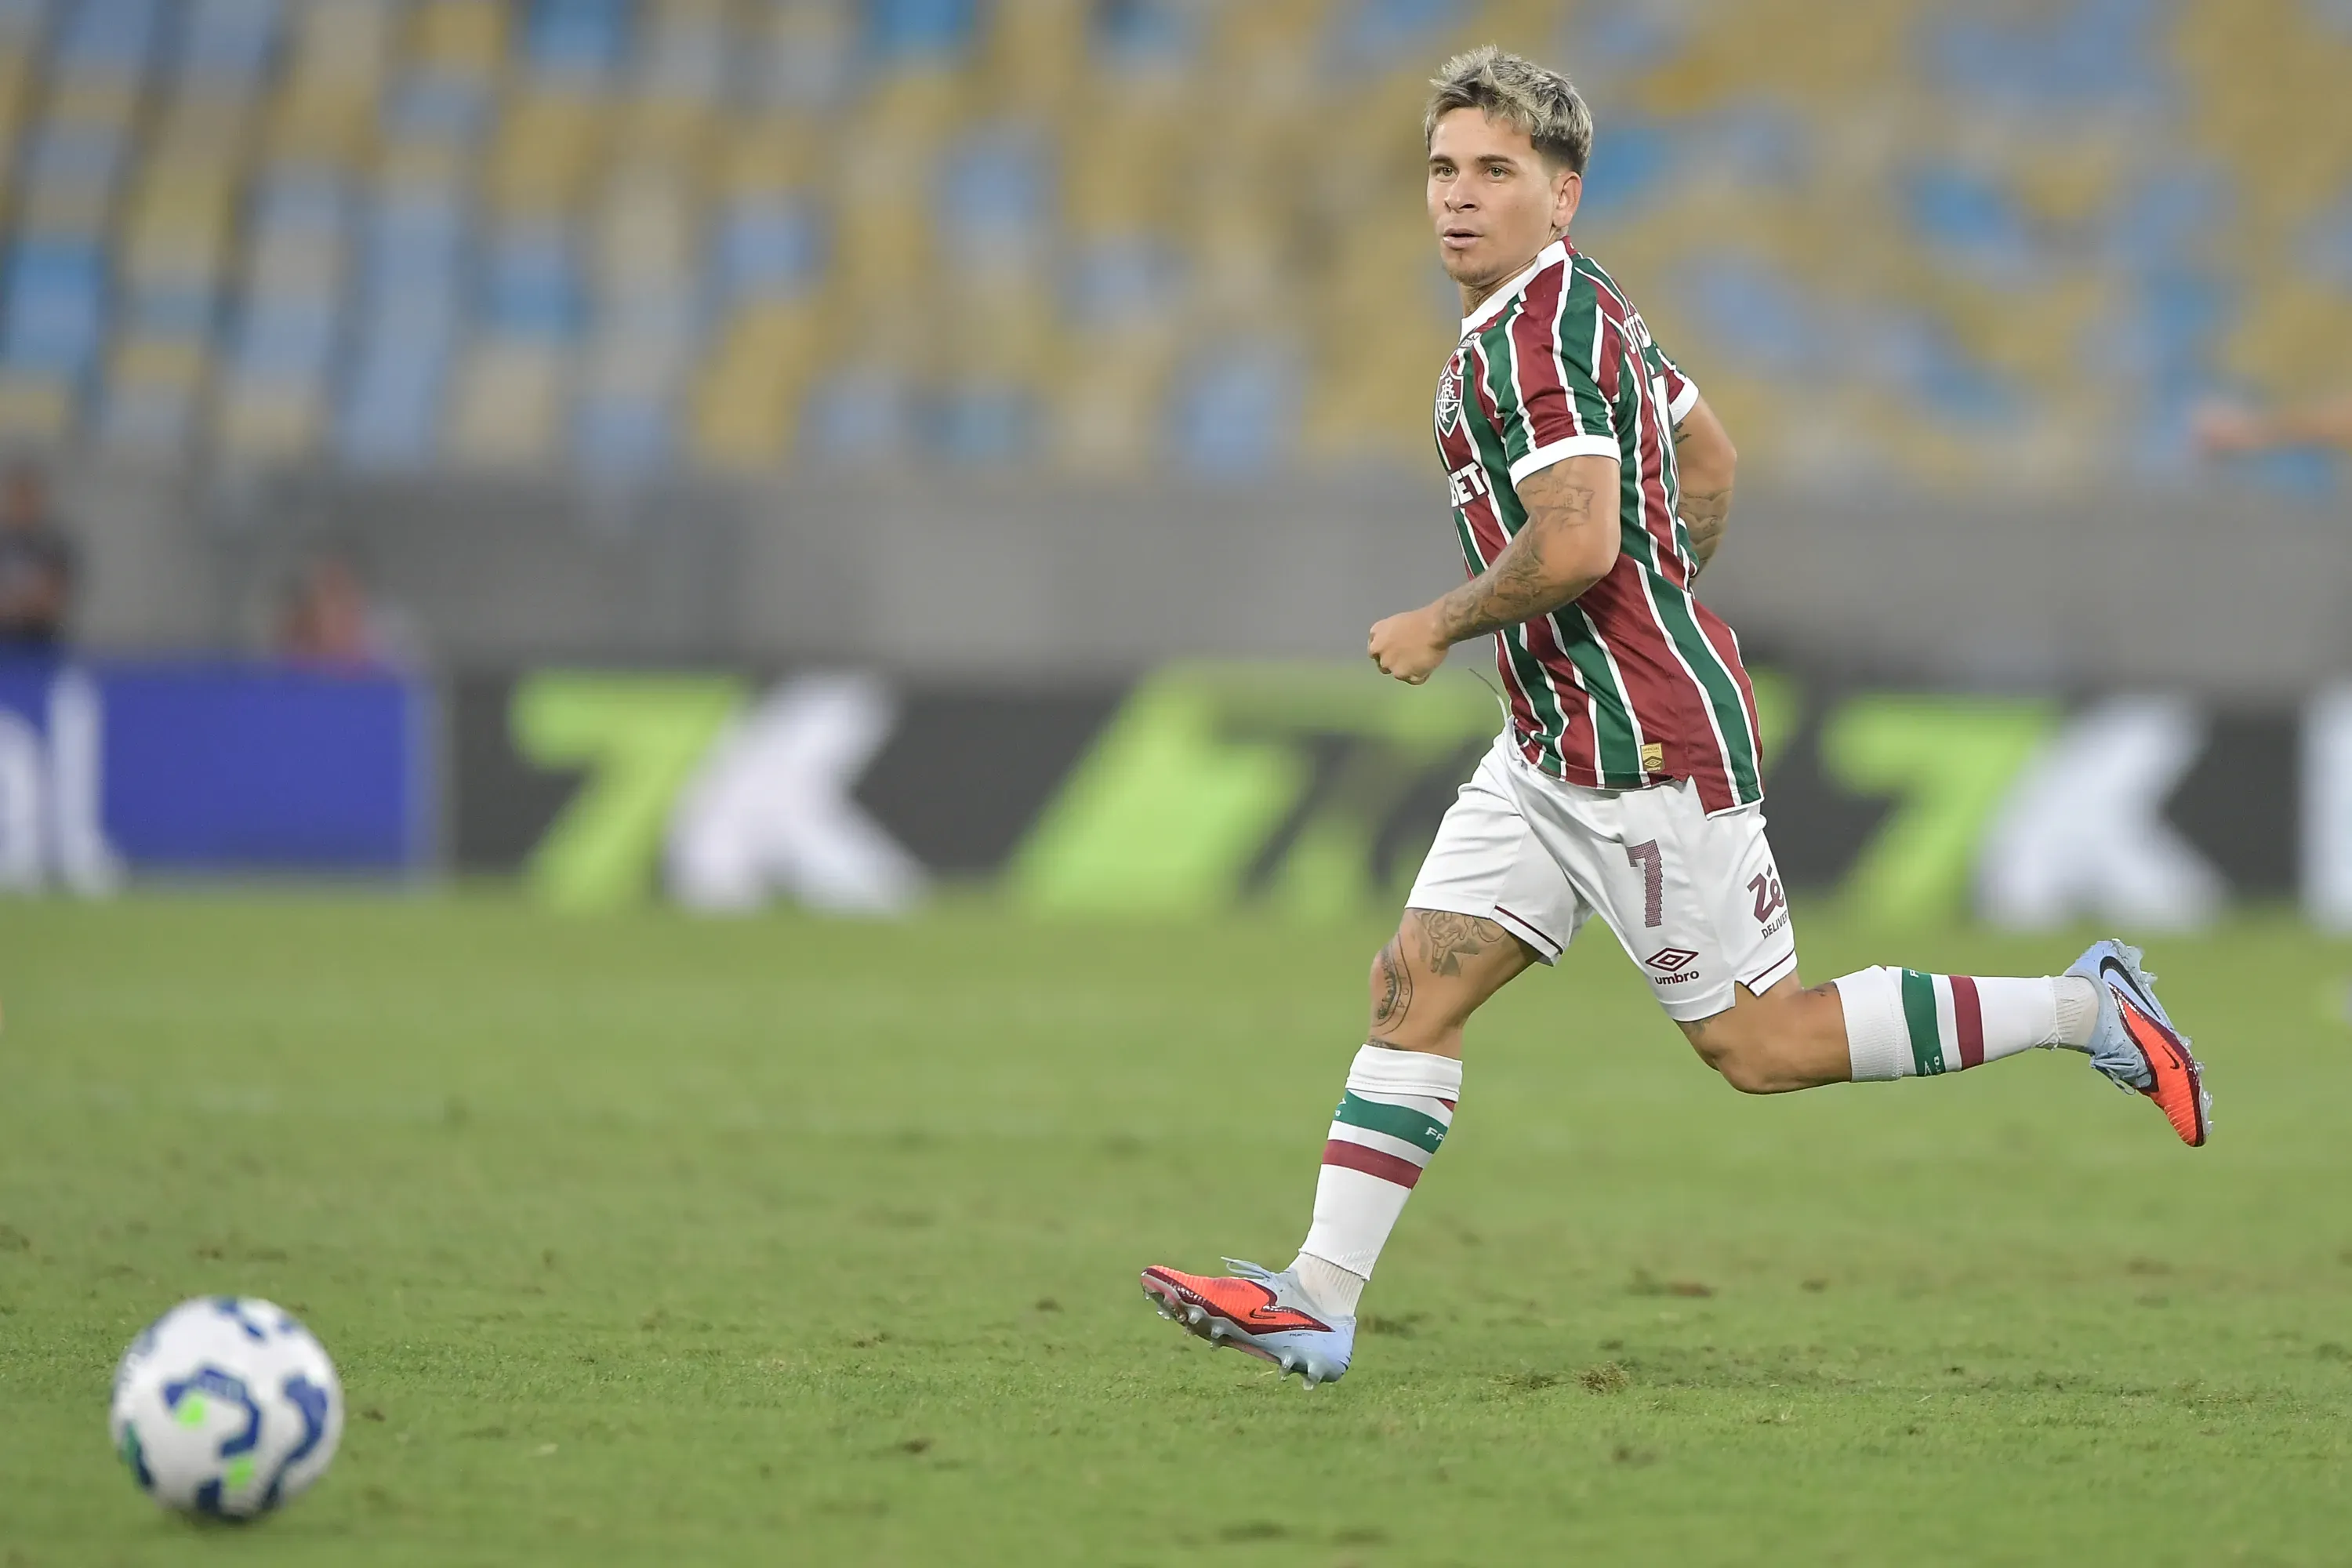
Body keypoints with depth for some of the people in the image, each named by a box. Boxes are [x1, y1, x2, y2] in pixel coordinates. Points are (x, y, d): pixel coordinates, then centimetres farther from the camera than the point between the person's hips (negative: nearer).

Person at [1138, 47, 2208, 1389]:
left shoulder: (1535, 333, -18)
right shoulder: (1580, 302, 13)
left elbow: (1574, 544, -28)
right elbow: (1710, 460, 25)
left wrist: (1438, 627, -13)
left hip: (1646, 752, -10)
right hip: (1555, 753, 10)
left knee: (1758, 1042, -2)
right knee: (1415, 984, 4)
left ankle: (2083, 1010, 6)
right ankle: (1318, 1304, 3)